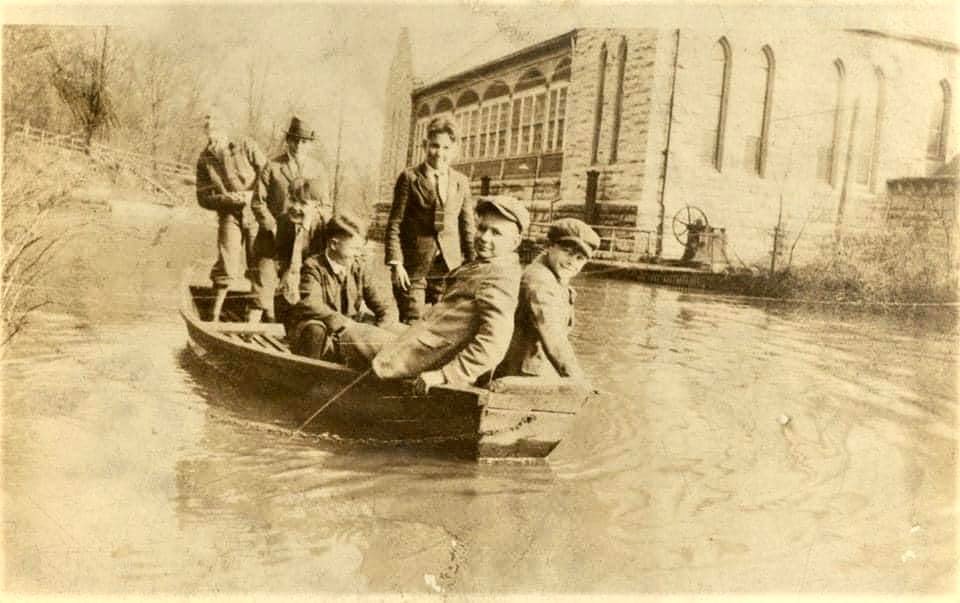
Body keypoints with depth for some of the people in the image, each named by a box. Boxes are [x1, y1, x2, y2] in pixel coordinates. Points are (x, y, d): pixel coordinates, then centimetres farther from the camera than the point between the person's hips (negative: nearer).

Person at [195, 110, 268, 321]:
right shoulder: (204, 159, 2)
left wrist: (251, 196, -17)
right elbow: (203, 197, 1)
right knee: (227, 266, -7)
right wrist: (228, 199, -15)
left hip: (255, 214, 0)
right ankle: (215, 314, 3)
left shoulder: (246, 147, -5)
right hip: (229, 217, 1)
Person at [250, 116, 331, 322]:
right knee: (263, 283, -8)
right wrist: (274, 228, -9)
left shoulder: (317, 170, 9)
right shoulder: (272, 167, 4)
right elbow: (258, 203, 1)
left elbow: (326, 206, 11)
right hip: (274, 236, -1)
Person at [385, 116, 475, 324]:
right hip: (413, 268, -3)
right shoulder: (409, 178, 1)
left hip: (450, 268, 3)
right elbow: (394, 224, -2)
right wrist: (395, 263, -12)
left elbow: (468, 227, 13)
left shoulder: (461, 182, 11)